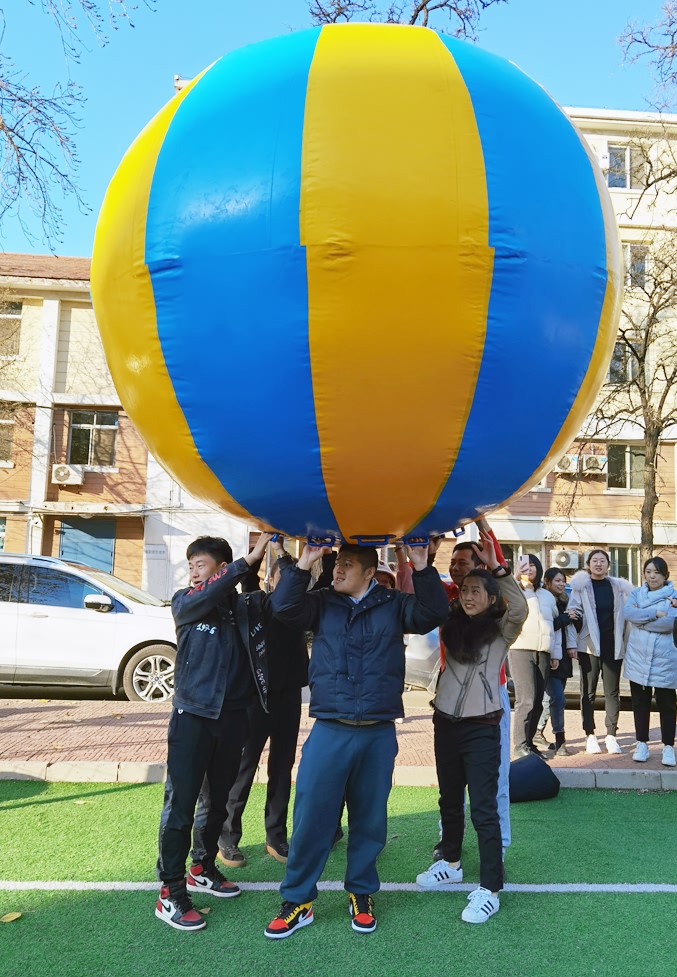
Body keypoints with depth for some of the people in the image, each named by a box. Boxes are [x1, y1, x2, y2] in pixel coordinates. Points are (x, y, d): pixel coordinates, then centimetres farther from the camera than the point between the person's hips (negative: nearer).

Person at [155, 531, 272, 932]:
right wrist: (248, 560, -31)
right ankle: (170, 893, 7)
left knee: (220, 801, 16)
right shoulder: (184, 602, -2)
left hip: (232, 717, 3)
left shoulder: (243, 606, 4)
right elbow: (204, 598, -25)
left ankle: (203, 870, 35)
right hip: (192, 715, -3)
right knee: (181, 804, -3)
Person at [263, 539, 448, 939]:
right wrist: (305, 563, -20)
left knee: (370, 819, 13)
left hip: (379, 734, 1)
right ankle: (297, 900, 19)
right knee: (311, 816, 3)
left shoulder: (394, 604, 3)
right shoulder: (323, 602, 3)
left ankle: (361, 894, 33)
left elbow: (434, 614, -9)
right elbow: (284, 607, -10)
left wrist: (423, 568, -20)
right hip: (329, 731, 0)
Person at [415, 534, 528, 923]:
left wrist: (495, 565, -31)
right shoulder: (452, 624, 5)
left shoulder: (501, 629, -6)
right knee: (450, 800, 20)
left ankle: (489, 890, 7)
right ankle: (451, 863, 39)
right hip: (446, 723, 5)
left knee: (483, 808, -2)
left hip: (482, 728, -5)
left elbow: (520, 608, -26)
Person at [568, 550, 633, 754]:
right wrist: (572, 615, -24)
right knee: (588, 691, 4)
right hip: (589, 645, -2)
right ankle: (590, 735, 12)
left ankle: (611, 735, 14)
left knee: (612, 691, 6)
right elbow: (575, 612, -3)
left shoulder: (619, 586, 6)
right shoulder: (581, 586, 1)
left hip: (613, 645, 2)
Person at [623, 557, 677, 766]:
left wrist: (640, 617, -13)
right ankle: (642, 744, 21)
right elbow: (628, 613, -13)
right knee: (640, 703, 10)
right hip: (638, 657, 3)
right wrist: (655, 613, -19)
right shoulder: (636, 593, 7)